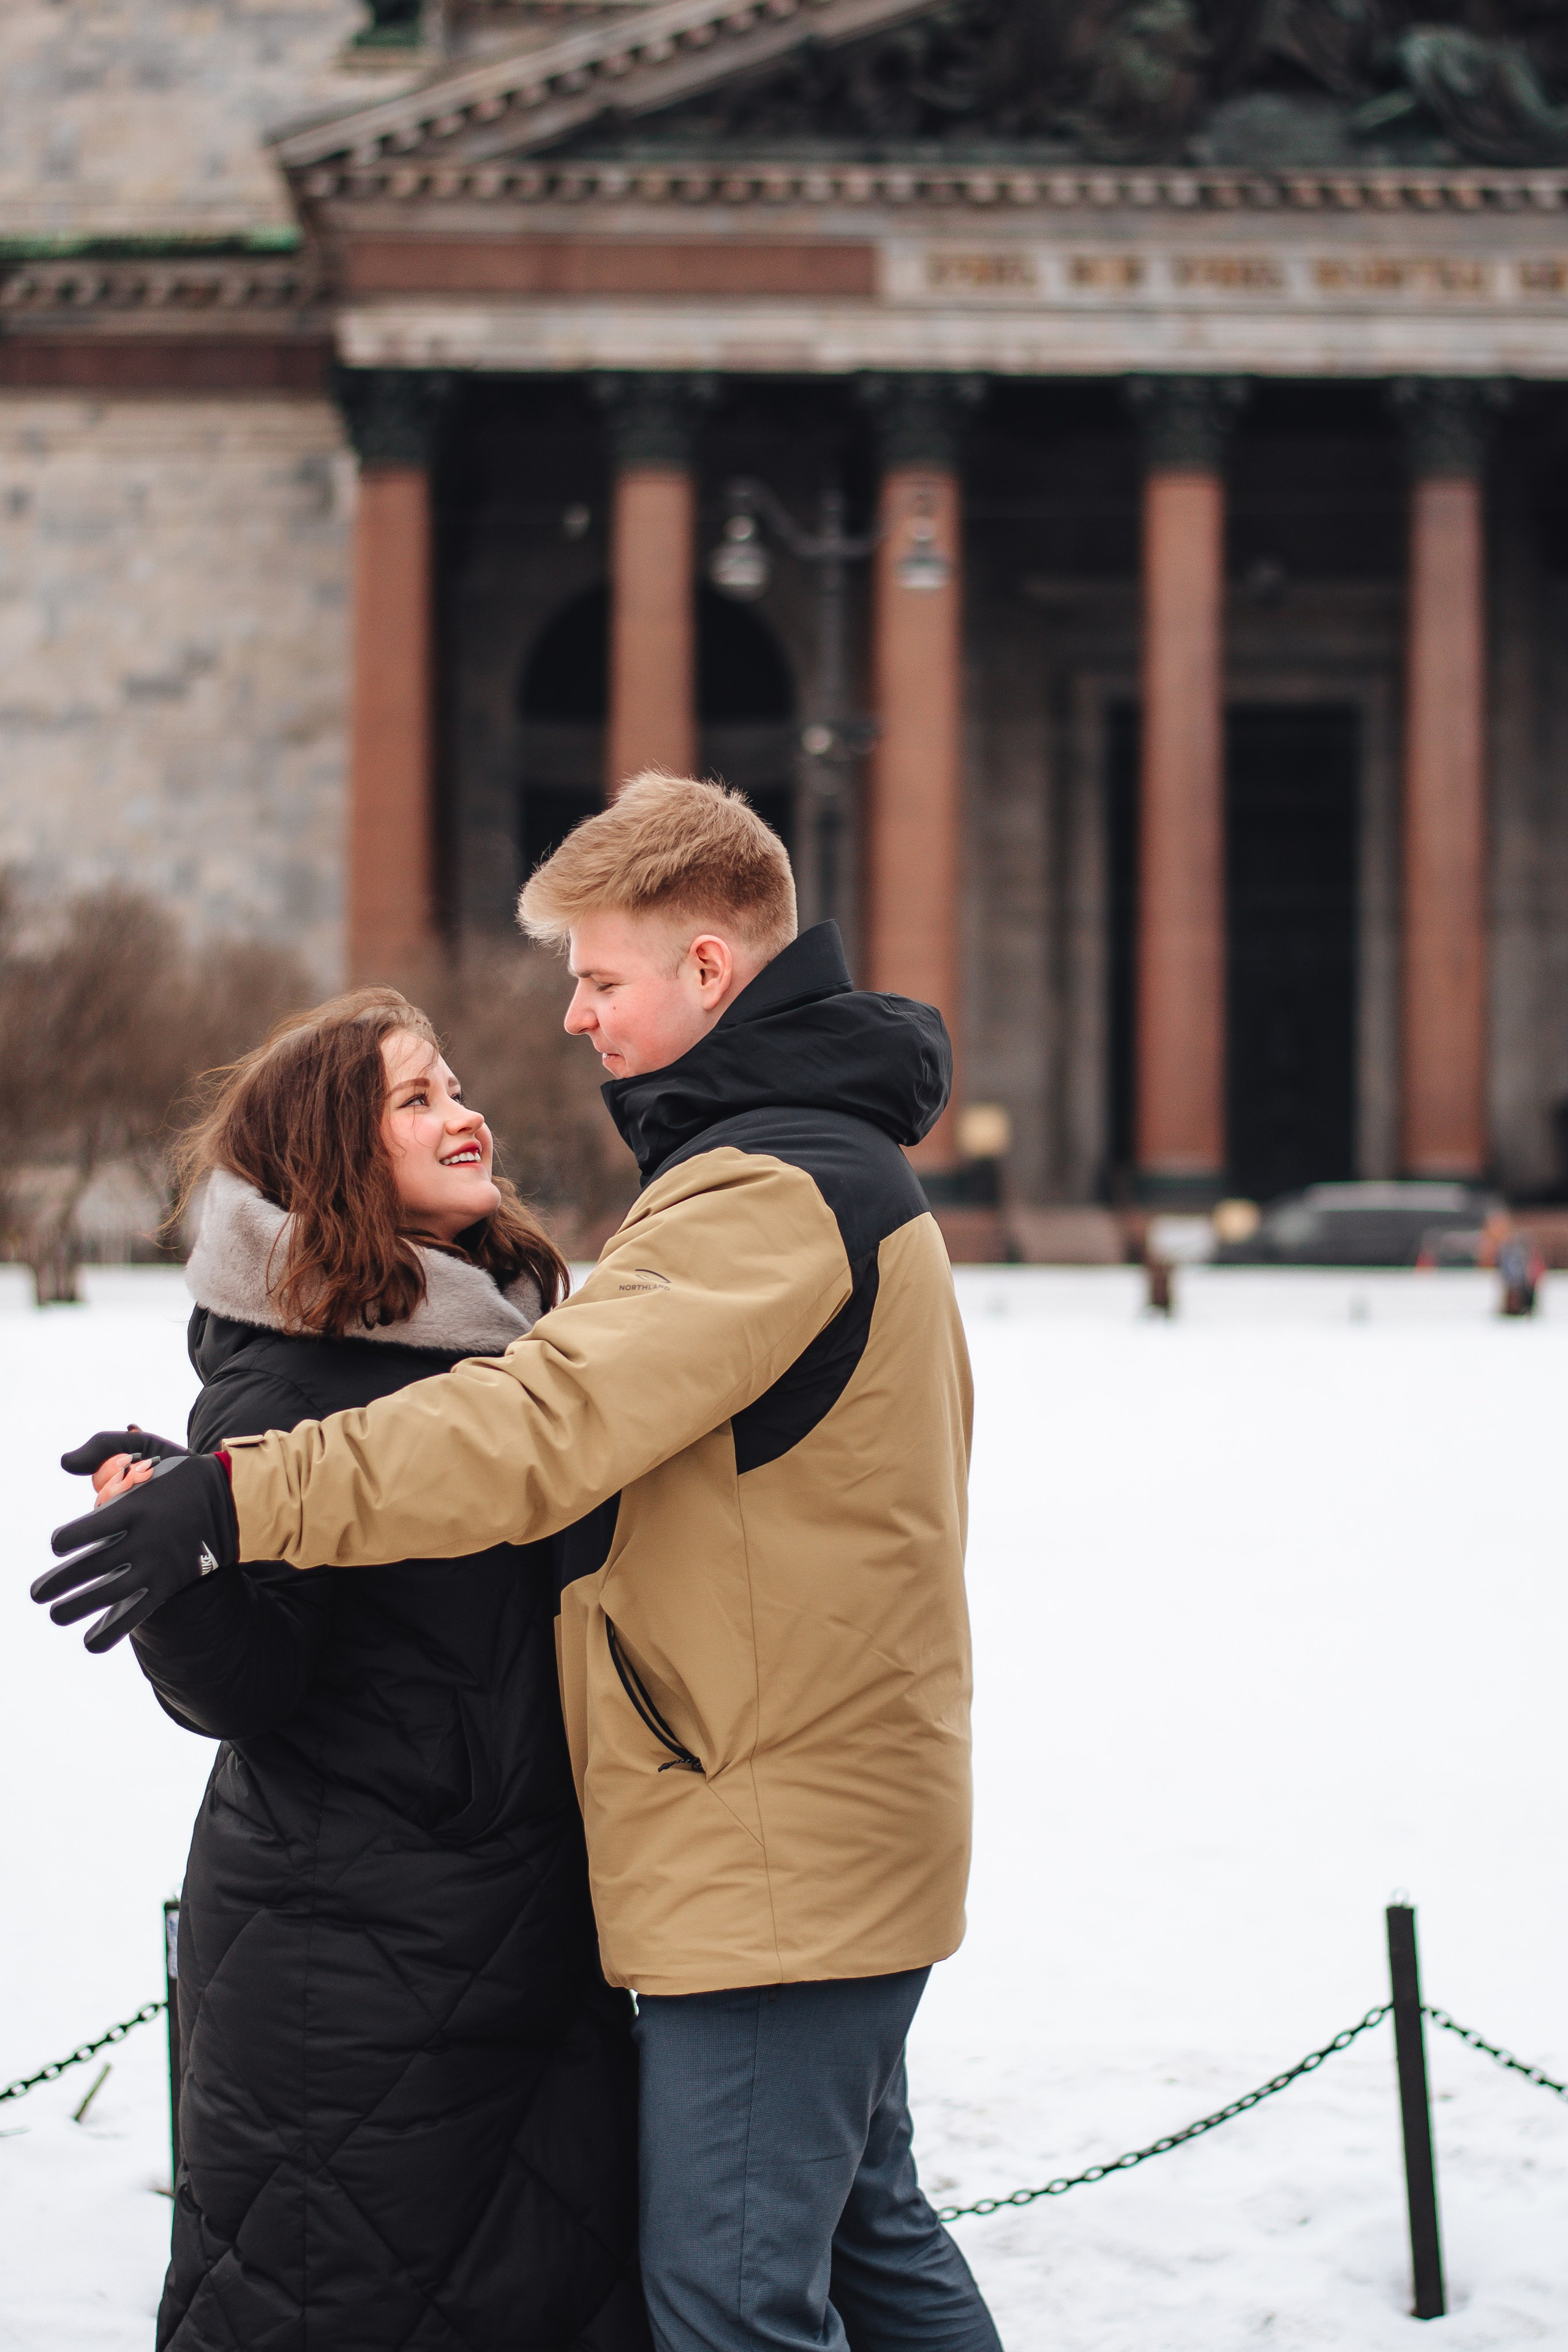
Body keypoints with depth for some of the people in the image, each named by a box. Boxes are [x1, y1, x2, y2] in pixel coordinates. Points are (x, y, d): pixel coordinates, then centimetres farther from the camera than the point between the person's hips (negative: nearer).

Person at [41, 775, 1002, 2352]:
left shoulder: (769, 1188, -18)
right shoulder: (835, 1157, 17)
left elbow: (549, 1421, -31)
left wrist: (243, 1495, -36)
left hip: (767, 1852, -11)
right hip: (835, 1814, 11)